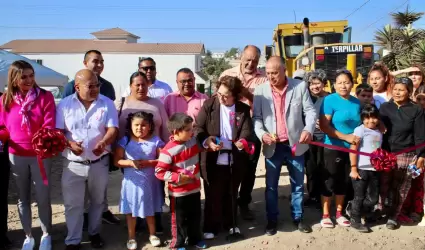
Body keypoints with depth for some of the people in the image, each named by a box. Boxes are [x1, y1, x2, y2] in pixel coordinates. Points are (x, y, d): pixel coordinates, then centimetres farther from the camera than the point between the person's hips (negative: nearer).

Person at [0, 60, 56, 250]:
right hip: (16, 156, 3)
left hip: (40, 155, -2)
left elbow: (49, 125, -13)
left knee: (43, 197, 5)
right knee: (23, 197, 13)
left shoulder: (45, 96, -8)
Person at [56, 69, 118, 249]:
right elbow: (58, 132, -3)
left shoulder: (107, 103, -3)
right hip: (73, 163, -1)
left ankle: (94, 233, 37)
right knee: (73, 204, 6)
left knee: (98, 201, 16)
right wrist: (70, 144, -23)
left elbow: (112, 129, -10)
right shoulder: (65, 105, -3)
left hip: (99, 162, 1)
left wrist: (103, 143, -31)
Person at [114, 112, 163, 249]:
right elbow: (117, 161, -5)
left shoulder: (156, 141, -7)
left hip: (149, 182, 0)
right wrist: (131, 163, -20)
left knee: (150, 210, 15)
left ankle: (152, 234, 34)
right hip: (132, 182, 0)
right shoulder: (125, 141, -5)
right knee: (130, 210, 11)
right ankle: (131, 237, 28)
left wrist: (148, 163, -20)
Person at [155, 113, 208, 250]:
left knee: (195, 216, 22)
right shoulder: (169, 150, -24)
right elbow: (159, 172, -21)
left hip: (195, 189, 7)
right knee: (179, 219, 11)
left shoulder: (193, 141, -4)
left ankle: (195, 238, 42)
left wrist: (209, 142, -2)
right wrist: (177, 177, -25)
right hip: (178, 193, -6)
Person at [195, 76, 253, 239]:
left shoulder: (243, 109, 0)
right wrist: (207, 141, -24)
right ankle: (211, 227, 24)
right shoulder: (209, 105, -3)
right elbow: (198, 128, -6)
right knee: (213, 195, 9)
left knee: (231, 195, 17)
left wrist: (243, 142, -30)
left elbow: (247, 131, -7)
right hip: (213, 160, -1)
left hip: (235, 161, 2)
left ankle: (230, 224, 35)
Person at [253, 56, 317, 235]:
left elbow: (310, 111, -3)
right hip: (273, 146, 0)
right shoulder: (260, 90, -2)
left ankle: (298, 217, 30)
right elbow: (256, 117, -2)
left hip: (295, 144, 0)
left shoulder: (300, 86, -3)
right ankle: (272, 220, 25)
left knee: (298, 184, 13)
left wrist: (309, 129, -21)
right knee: (271, 185, 9)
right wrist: (261, 133, -20)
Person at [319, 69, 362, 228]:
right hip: (333, 148, -5)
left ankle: (339, 213, 27)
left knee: (344, 181, 13)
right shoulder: (329, 100, -11)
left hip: (351, 149, 5)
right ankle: (325, 215, 14)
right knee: (329, 181, 2)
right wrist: (345, 137, -19)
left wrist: (358, 138, 0)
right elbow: (324, 126, -17)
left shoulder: (356, 102, 5)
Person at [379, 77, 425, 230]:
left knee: (400, 189, 7)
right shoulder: (384, 107, 4)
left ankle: (393, 217, 21)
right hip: (384, 153, 1)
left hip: (406, 155, -1)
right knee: (382, 186, 3)